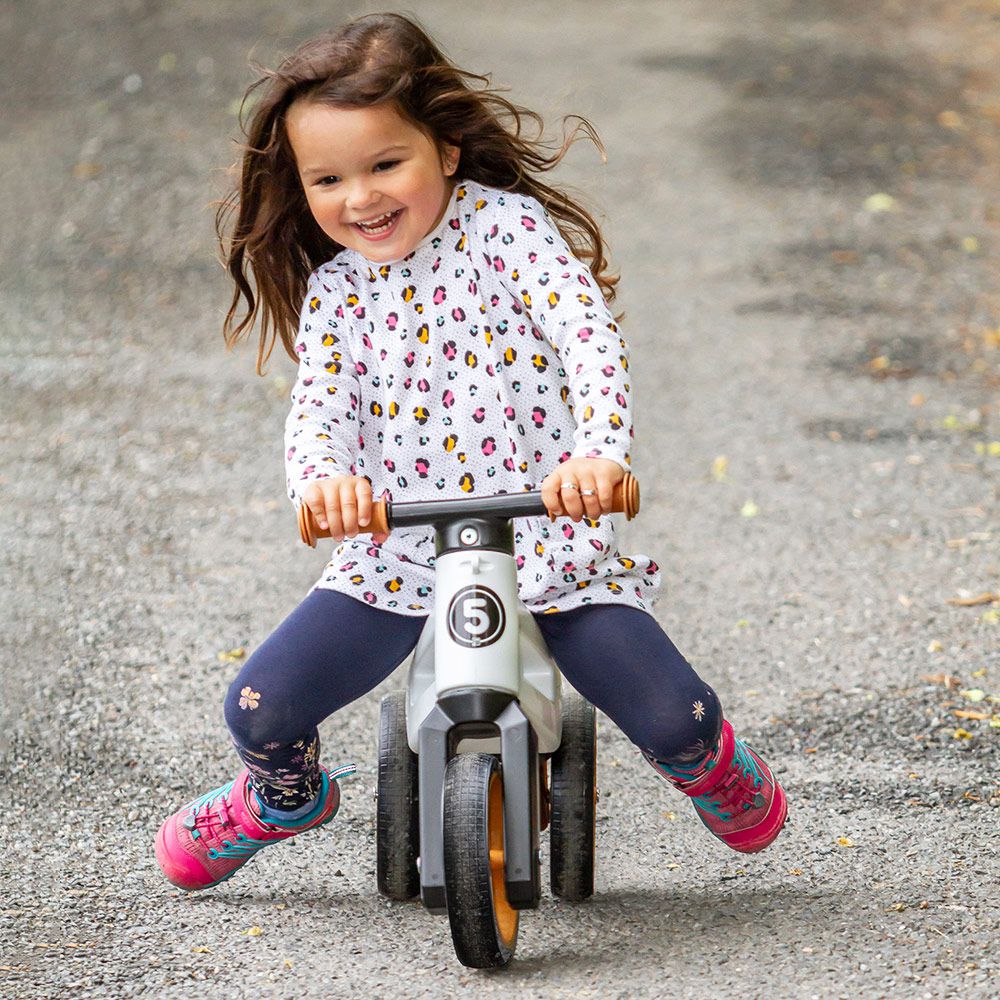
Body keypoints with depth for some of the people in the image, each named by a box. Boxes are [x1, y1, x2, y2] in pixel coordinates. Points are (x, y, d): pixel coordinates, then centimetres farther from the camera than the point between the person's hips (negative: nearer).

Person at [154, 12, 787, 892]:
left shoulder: (505, 226, -7)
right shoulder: (334, 291, 4)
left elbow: (591, 339, -19)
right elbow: (318, 407, -7)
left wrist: (599, 452, -39)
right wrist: (322, 477, -32)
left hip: (548, 538, -3)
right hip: (395, 555, 3)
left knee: (675, 717, -17)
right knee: (262, 711, -12)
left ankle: (707, 765, 24)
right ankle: (285, 800, 27)